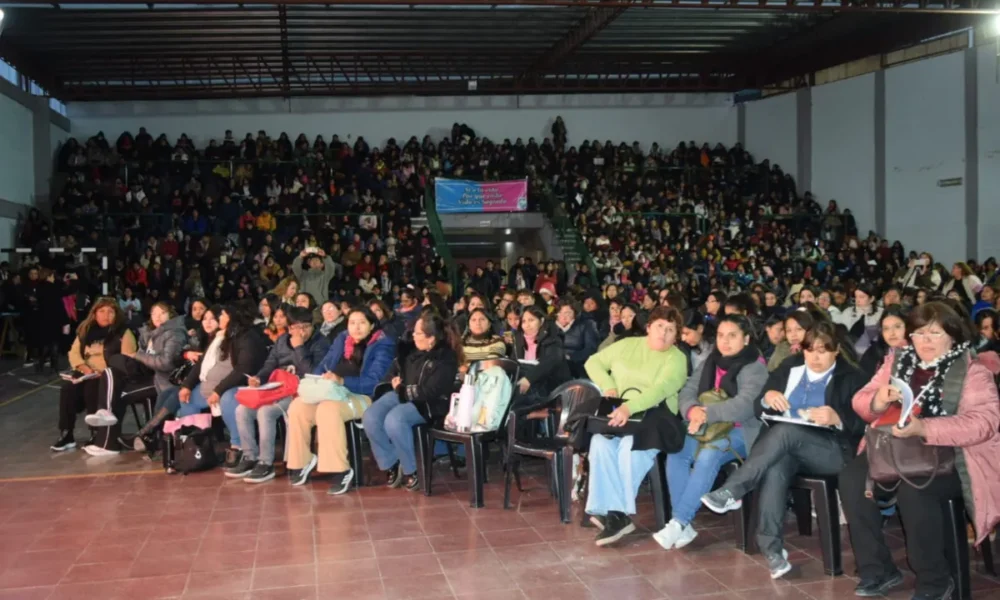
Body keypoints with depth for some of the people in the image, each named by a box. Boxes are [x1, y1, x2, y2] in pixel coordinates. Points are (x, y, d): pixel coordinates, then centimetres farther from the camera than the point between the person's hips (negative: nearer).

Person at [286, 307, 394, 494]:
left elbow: (374, 382, -16)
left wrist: (342, 381, -28)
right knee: (298, 406, -20)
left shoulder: (383, 346, -5)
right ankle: (303, 460, -1)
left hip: (363, 398, -6)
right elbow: (322, 366, 15)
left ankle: (341, 470, -29)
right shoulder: (341, 339, 14)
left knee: (328, 408, -36)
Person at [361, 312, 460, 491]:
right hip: (402, 395, 7)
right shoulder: (415, 350, 9)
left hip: (427, 404, -7)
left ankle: (410, 470, -17)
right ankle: (391, 464, -7)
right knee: (370, 417, -20)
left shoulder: (446, 359, -14)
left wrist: (402, 389, -11)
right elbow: (396, 369, 26)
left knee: (394, 420, -35)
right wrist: (395, 380, 3)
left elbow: (430, 392, -20)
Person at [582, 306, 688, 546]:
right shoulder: (627, 345, 13)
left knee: (630, 446, -34)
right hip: (617, 413, 3)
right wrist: (608, 386, -2)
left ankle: (614, 512, -21)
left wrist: (630, 408, -34)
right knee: (601, 443, -29)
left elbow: (661, 388, -18)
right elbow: (594, 362, 18)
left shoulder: (676, 359, 0)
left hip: (652, 416, -3)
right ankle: (616, 513, -28)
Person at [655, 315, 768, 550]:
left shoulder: (755, 368, -9)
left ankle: (679, 523, -30)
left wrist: (706, 413, -27)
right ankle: (683, 525, -20)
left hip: (739, 432, -6)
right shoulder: (710, 362, 11)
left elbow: (745, 405, -23)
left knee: (708, 455, -33)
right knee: (676, 452, -22)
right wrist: (693, 410, -19)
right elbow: (687, 392, 4)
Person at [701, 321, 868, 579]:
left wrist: (837, 418, -26)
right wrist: (767, 398, -12)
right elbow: (758, 410, 12)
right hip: (787, 448, 3)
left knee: (785, 431, -34)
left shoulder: (852, 378, 5)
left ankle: (731, 492, -34)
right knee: (776, 465, -35)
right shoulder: (790, 367, 15)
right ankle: (772, 547, -36)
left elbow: (862, 425, -6)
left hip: (832, 451, -3)